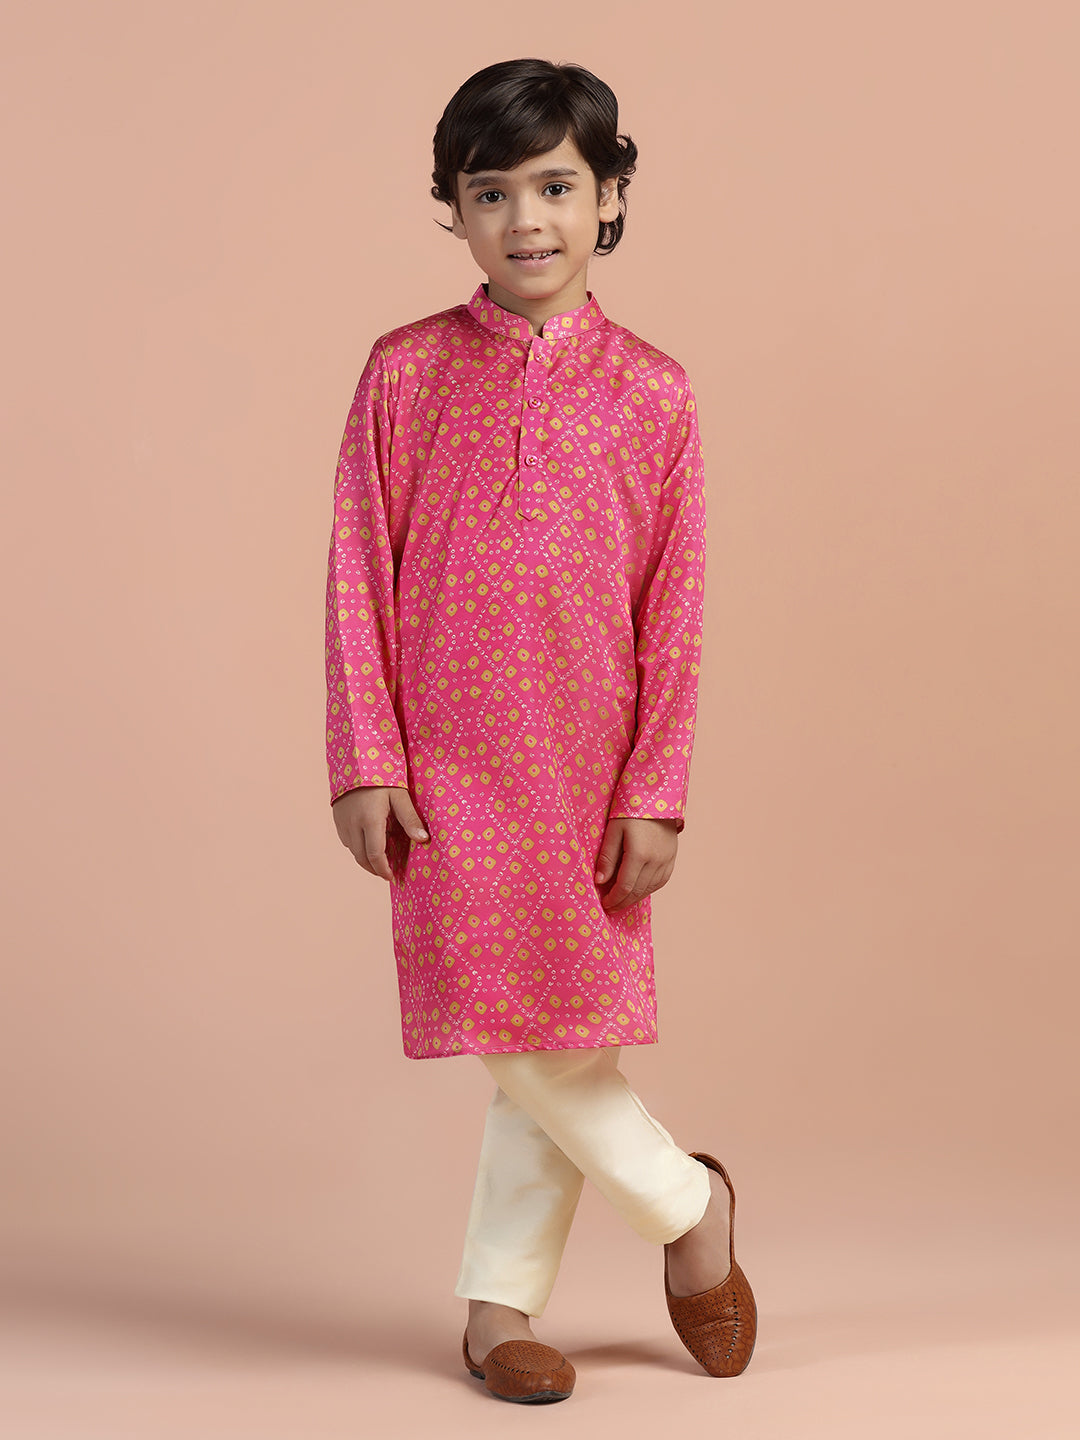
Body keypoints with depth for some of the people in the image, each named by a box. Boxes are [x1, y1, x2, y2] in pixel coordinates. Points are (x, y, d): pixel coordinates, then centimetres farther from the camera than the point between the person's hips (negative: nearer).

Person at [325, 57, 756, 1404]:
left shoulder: (651, 393, 2)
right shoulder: (404, 373, 2)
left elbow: (674, 611, 1)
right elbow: (358, 580, 2)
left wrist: (656, 790, -4)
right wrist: (365, 763, -4)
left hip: (588, 774, 1)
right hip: (446, 770, 0)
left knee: (565, 1036, 4)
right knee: (514, 1035, -4)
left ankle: (500, 1304, 20)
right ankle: (686, 1203, 19)